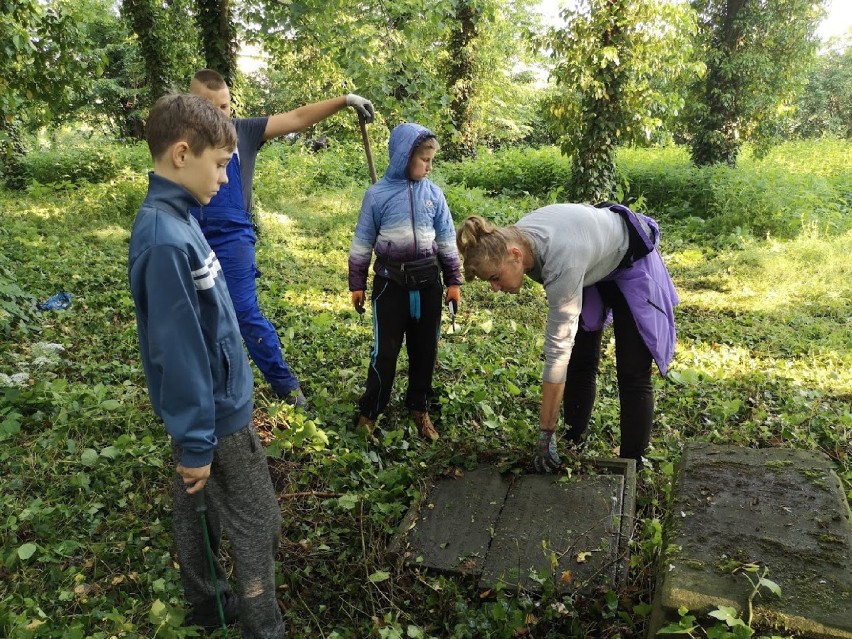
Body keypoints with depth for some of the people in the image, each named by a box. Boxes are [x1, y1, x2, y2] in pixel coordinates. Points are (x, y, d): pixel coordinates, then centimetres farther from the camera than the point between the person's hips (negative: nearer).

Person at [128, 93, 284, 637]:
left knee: (197, 511, 22)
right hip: (216, 413, -9)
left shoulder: (175, 220, 2)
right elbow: (177, 350, -25)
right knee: (257, 524, 8)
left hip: (209, 403, 9)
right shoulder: (165, 238, -28)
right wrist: (196, 442, -18)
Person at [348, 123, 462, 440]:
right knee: (385, 350, 1)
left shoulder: (433, 193, 2)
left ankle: (419, 407, 30)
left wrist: (453, 281, 10)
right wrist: (357, 284, 5)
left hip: (427, 282, 3)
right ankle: (370, 411, 19)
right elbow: (362, 242, 2)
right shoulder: (378, 194, -6)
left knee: (425, 349, 12)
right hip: (390, 282, -3)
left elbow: (447, 239, 9)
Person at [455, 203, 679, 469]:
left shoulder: (562, 261, -45)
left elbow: (558, 348, -42)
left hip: (631, 260, -6)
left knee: (632, 374, -6)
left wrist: (545, 433, -37)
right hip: (593, 263, 7)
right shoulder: (514, 239, -24)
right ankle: (574, 448, 19)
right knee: (580, 362, 6)